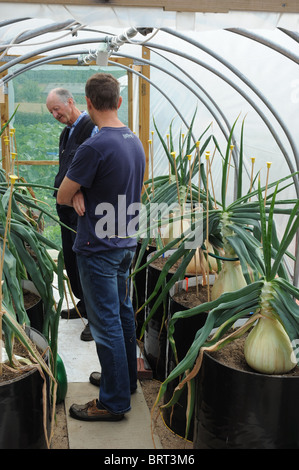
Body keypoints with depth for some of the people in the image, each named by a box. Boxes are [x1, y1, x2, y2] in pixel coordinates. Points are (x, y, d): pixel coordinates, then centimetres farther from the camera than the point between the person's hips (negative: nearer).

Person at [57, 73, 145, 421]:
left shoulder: (94, 147, -21)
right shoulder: (135, 142, 6)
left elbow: (61, 196, -13)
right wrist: (81, 194, -5)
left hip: (98, 249, -9)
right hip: (126, 242, 9)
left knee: (106, 323, 0)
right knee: (123, 314, 20)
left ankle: (114, 401, 11)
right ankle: (126, 378, 36)